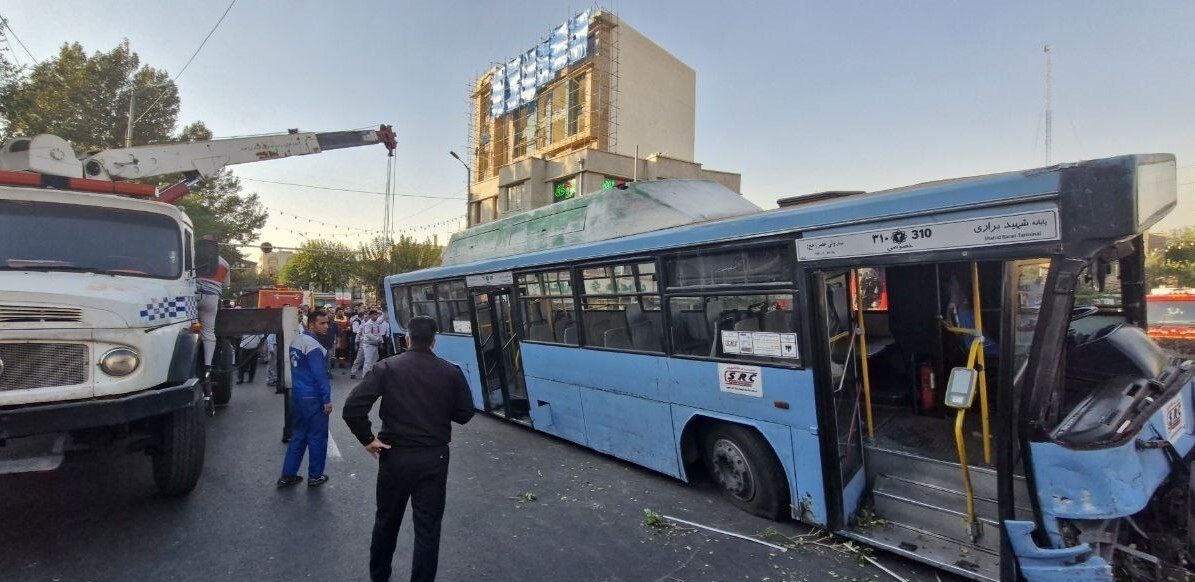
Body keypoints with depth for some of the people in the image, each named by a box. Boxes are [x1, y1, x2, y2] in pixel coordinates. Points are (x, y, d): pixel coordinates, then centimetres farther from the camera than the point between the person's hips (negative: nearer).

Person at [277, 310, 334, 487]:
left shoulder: (296, 341, 8)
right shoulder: (313, 345, -20)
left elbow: (298, 370, 16)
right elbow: (320, 375, -22)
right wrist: (327, 400, -17)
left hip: (297, 395, 9)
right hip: (313, 398, -9)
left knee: (298, 435, 16)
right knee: (317, 437, 4)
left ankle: (287, 475, 21)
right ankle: (315, 476, 14)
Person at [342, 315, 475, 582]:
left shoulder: (387, 367, -7)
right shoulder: (451, 371, -5)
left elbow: (352, 407, -16)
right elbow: (465, 414, 1)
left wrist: (367, 439, -5)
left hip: (395, 455, 1)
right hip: (435, 457, -1)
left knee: (387, 520, 23)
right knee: (428, 526, 9)